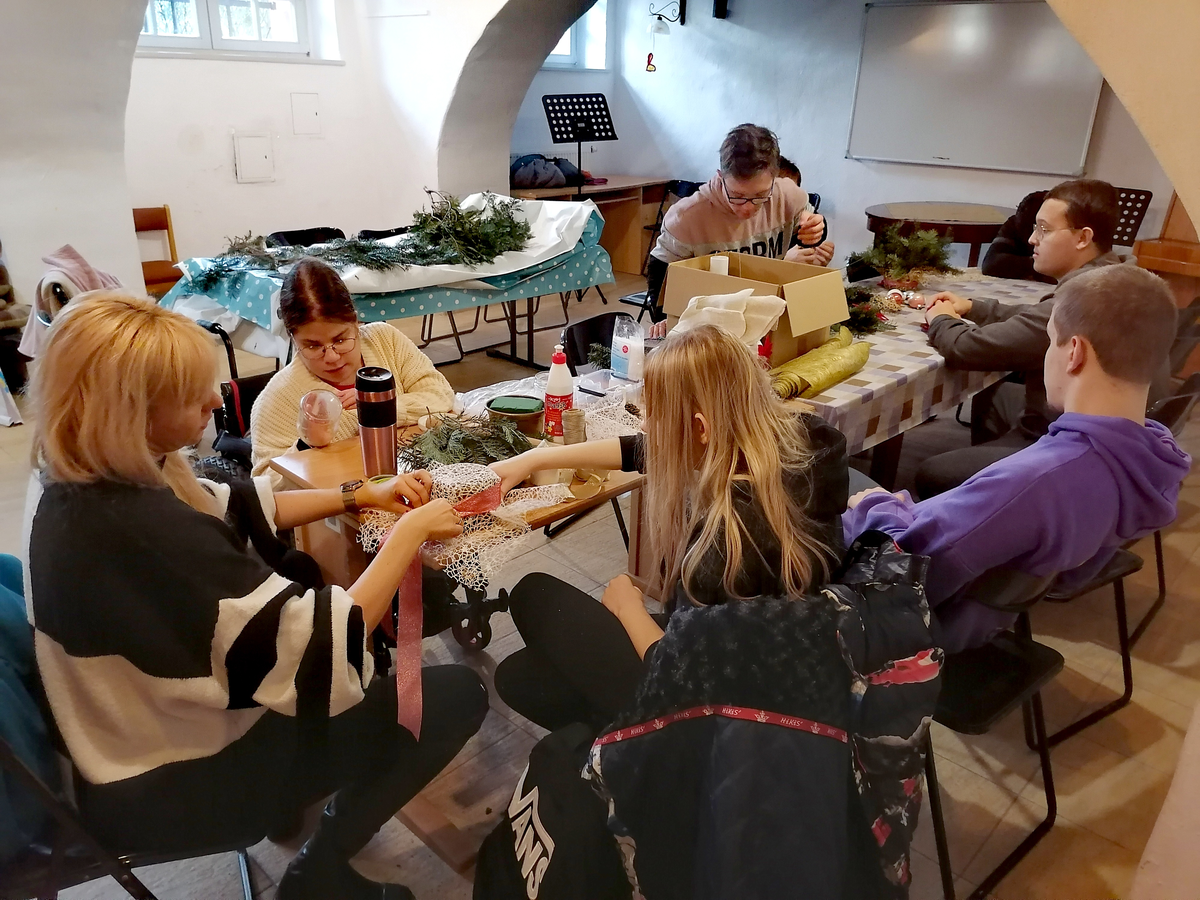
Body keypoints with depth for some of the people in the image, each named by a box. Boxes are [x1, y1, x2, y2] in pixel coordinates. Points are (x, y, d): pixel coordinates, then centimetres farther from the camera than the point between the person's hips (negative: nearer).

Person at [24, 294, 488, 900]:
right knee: (456, 696, -4)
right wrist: (410, 532, -21)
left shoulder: (86, 485, -6)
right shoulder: (140, 532, -37)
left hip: (145, 725, 9)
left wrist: (361, 497, 0)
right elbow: (329, 648, -34)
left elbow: (233, 509, 8)